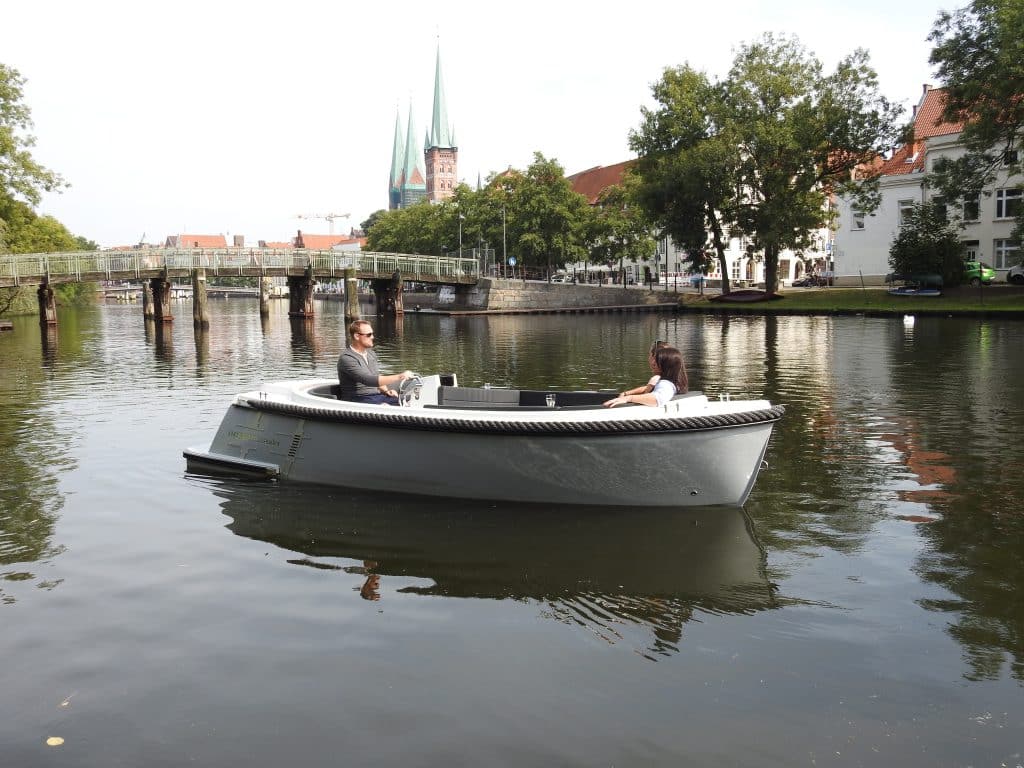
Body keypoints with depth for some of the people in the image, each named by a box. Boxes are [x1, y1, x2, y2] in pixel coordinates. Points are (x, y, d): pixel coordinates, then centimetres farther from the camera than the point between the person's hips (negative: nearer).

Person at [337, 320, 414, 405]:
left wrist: (386, 390, 4)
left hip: (377, 396, 8)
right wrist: (399, 377, -29)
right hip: (359, 400, -8)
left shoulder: (371, 353, 15)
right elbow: (368, 380, -25)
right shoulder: (346, 359, -13)